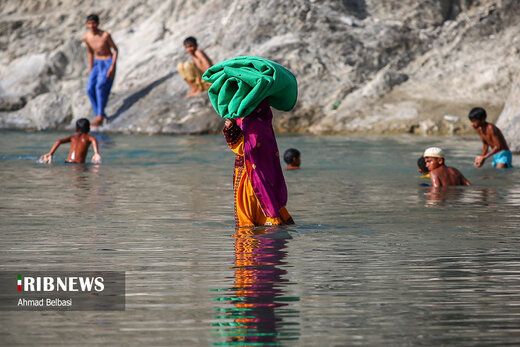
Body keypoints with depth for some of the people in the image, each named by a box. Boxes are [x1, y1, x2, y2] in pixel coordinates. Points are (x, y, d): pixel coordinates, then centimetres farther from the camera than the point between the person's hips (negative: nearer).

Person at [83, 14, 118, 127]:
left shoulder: (105, 35, -18)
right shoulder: (86, 37, -2)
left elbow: (115, 49, -9)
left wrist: (112, 67, -17)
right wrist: (90, 69, 15)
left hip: (108, 63, -6)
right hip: (97, 63, 6)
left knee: (100, 87, -23)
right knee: (90, 89, -10)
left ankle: (100, 117, -21)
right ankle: (100, 115, 2)